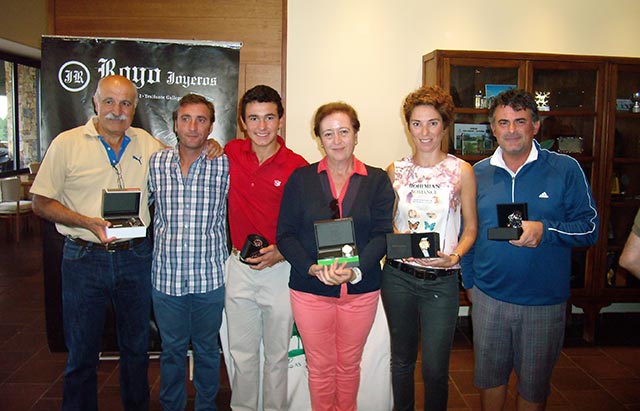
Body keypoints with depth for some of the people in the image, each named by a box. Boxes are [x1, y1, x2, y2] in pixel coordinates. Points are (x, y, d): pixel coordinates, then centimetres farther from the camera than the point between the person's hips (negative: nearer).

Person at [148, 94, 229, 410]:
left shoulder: (224, 164, -6)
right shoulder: (156, 162, 1)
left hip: (209, 277, -1)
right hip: (166, 276, 1)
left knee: (207, 349, 16)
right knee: (171, 349, 17)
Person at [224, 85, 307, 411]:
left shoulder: (297, 167, -11)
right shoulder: (231, 153, -1)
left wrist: (281, 253, -18)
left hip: (280, 268, -2)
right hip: (239, 267, 3)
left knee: (277, 353, 14)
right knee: (242, 352, 16)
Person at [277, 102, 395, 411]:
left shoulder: (377, 180, 2)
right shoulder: (300, 179, 2)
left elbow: (382, 234, -7)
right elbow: (286, 234, -2)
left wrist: (356, 270, -23)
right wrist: (313, 268, -19)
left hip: (361, 290, 1)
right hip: (310, 289, 0)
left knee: (349, 365, 17)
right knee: (320, 367, 12)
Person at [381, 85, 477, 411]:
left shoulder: (461, 171, -2)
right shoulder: (396, 170, 4)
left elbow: (471, 227, 3)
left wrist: (454, 256, -15)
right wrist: (394, 239, -9)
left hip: (441, 279, -2)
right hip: (397, 275, 2)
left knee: (435, 368, 2)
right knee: (401, 359, 17)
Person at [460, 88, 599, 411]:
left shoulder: (565, 169, -5)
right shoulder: (478, 173, 3)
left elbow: (590, 227, -5)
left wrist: (545, 230, -23)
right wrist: (469, 281, 11)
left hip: (544, 302, -2)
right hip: (488, 297, 2)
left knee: (534, 385, 15)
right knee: (489, 375, 18)